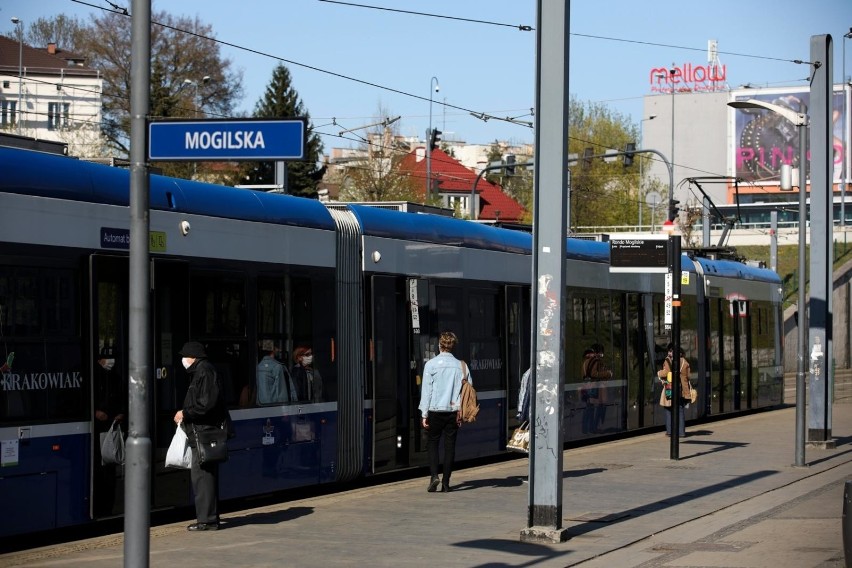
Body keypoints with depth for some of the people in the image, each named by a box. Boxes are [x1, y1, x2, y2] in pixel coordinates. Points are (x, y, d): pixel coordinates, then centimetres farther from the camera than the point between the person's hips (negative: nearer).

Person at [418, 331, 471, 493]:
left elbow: (426, 390, -5)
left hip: (435, 411, -2)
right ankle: (446, 483, 6)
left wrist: (424, 414, -2)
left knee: (432, 443, 10)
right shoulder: (461, 366, 3)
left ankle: (434, 475, -9)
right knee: (450, 445, 7)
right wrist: (462, 412, 11)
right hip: (454, 411, 2)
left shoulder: (431, 364, -5)